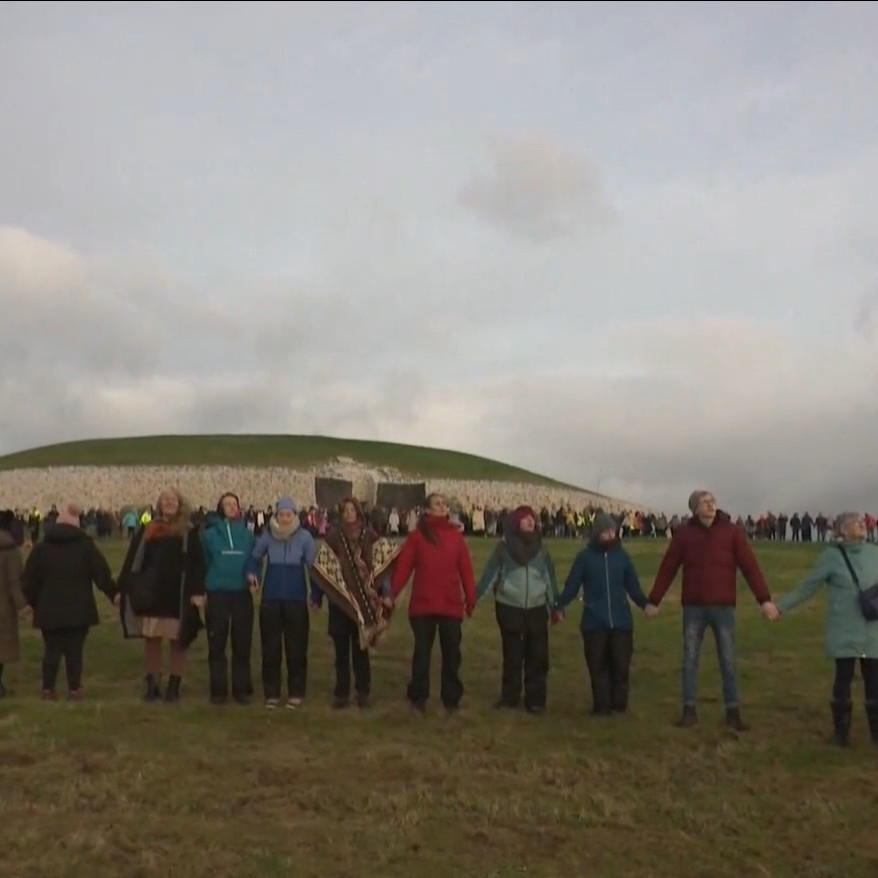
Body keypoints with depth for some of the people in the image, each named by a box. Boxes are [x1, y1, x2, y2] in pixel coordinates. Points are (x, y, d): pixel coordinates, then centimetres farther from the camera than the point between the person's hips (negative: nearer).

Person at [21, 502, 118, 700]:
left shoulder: (41, 547, 4)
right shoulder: (85, 545, -2)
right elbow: (101, 572, -4)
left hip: (49, 610, 2)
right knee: (74, 650, 4)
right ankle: (74, 689, 7)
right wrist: (114, 593, 7)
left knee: (51, 649, 10)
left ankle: (48, 689, 10)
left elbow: (30, 579, 4)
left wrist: (33, 602, 17)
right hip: (78, 610, -1)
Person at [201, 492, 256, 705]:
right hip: (217, 593, -1)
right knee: (217, 644, 5)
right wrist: (201, 589, 0)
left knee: (242, 644, 5)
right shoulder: (210, 534, -2)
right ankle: (218, 690, 15)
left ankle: (242, 689, 16)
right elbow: (202, 561, 3)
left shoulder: (248, 535, 3)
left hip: (242, 594, 1)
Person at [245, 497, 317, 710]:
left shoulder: (304, 537, -8)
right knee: (270, 648, 6)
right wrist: (252, 572, -9)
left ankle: (296, 693, 14)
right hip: (270, 598, 2)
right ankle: (272, 693, 17)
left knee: (296, 648, 3)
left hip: (296, 599, -1)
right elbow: (255, 557, 11)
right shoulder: (267, 535, -4)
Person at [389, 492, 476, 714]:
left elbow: (466, 569, 4)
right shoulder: (417, 535, 0)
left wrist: (471, 598, 3)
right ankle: (418, 698, 21)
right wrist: (392, 593, -14)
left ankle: (451, 699, 22)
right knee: (422, 652, 8)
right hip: (422, 605, -2)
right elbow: (403, 566, -6)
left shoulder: (456, 536, 4)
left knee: (451, 653, 9)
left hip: (451, 605, 2)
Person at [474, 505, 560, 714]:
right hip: (509, 608, -2)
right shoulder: (504, 546, -3)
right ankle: (509, 697, 18)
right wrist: (474, 597, -10)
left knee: (537, 657, 2)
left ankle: (535, 700, 11)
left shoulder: (540, 548, 5)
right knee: (512, 656, 7)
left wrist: (555, 606, 9)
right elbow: (489, 573, -4)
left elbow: (550, 577, 9)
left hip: (537, 609, 2)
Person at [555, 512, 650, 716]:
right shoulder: (584, 557, 0)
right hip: (594, 622, -1)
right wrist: (559, 606, -14)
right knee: (598, 666, 3)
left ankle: (619, 704, 17)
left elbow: (633, 586, 8)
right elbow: (572, 586, -2)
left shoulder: (622, 556, 5)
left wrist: (645, 604, -7)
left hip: (621, 621, 1)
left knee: (621, 664, 2)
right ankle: (602, 706, 12)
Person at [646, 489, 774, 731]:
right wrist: (654, 601, 5)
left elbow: (750, 566, -5)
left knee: (728, 661, 5)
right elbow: (667, 568, 4)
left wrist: (764, 598, -12)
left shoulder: (731, 531, -2)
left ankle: (733, 713, 14)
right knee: (690, 659, 5)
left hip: (723, 606, -1)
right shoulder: (684, 533, 0)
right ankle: (689, 711, 14)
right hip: (693, 607, 1)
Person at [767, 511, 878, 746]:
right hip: (844, 631, -3)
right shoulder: (831, 555, -6)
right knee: (843, 678, 3)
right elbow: (808, 587, -1)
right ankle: (841, 730, 17)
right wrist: (781, 606, -5)